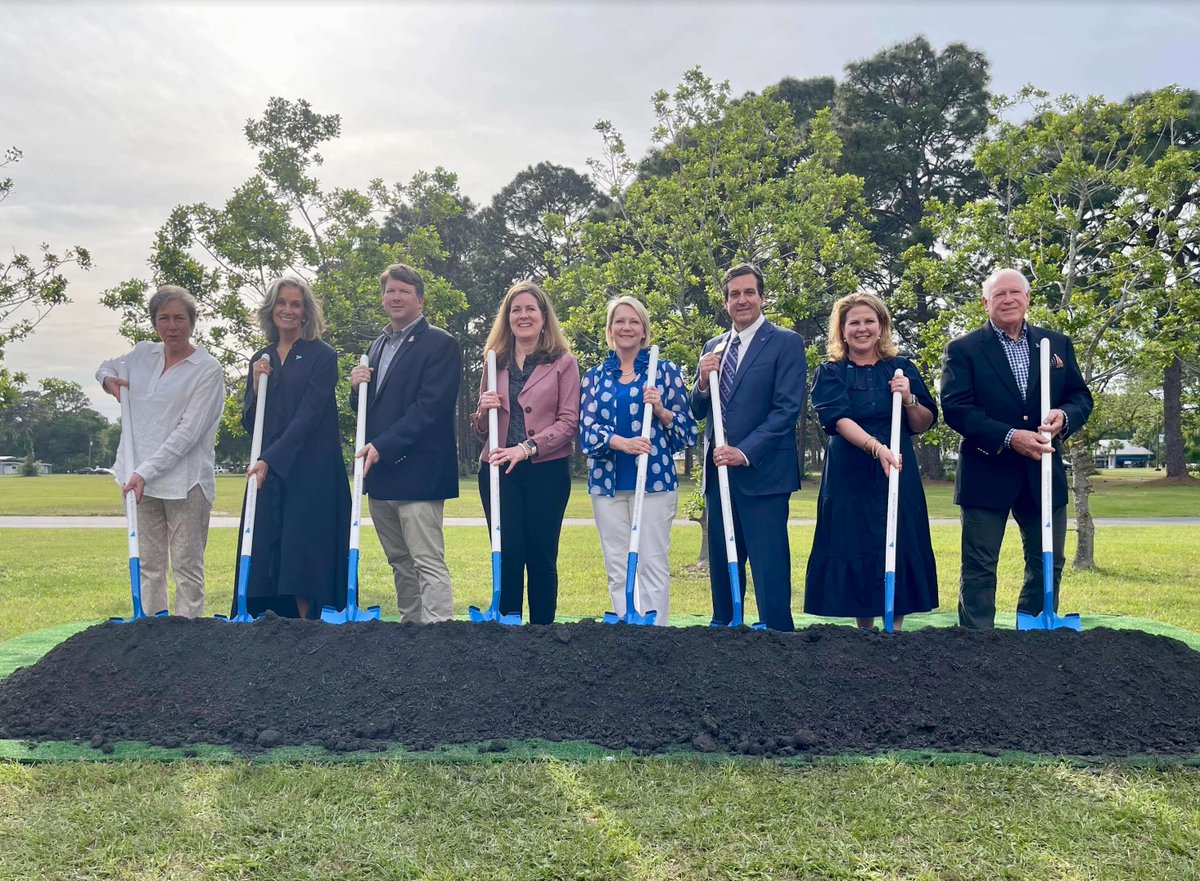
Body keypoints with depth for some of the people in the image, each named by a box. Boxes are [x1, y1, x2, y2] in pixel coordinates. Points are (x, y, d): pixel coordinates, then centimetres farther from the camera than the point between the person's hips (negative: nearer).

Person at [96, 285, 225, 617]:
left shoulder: (208, 370, -7)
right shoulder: (143, 353, 10)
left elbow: (188, 431, -14)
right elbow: (108, 366, 33)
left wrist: (147, 471, -19)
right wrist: (108, 379, 9)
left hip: (185, 482, -5)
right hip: (140, 477, 6)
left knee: (187, 566, 0)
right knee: (149, 564, 11)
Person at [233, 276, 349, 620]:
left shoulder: (322, 356, -2)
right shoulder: (261, 359, 14)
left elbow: (308, 416, -11)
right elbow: (249, 424, 14)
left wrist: (270, 459, -18)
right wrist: (257, 385, -3)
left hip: (312, 473, -5)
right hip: (267, 474, 5)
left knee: (305, 555, -6)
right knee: (267, 557, 3)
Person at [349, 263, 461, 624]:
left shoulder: (440, 344, -6)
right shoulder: (378, 346, 18)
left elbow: (430, 407, -15)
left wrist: (382, 446, -20)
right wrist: (357, 388, -1)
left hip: (417, 472, -8)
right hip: (379, 473, 8)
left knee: (428, 563, -9)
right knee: (400, 563, 13)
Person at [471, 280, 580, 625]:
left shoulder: (563, 362, 3)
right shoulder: (495, 363, 14)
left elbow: (569, 421, -5)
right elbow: (481, 430, 18)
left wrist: (527, 447, -17)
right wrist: (483, 411, -5)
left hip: (547, 471, -2)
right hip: (498, 471, 3)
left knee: (541, 558, 4)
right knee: (507, 557, 3)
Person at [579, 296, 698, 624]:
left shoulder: (665, 371, 6)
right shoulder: (595, 376, 12)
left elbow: (687, 430, 4)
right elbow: (586, 428, 2)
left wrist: (661, 411, -14)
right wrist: (618, 442, -17)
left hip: (653, 479, -3)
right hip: (607, 482, 3)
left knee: (652, 564, -5)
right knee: (617, 568, 5)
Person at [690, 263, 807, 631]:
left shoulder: (785, 342, -2)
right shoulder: (714, 347, 15)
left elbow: (787, 408, -11)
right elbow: (698, 412, 15)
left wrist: (745, 453, -19)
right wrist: (703, 381, -6)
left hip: (762, 472, -6)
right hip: (719, 470, 6)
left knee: (769, 568, -4)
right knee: (721, 565, 12)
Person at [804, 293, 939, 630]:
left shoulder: (902, 369, 9)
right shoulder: (830, 373, 2)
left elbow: (923, 425, 8)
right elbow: (838, 419, -14)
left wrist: (908, 398, -13)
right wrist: (876, 447, -29)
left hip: (899, 476, 2)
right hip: (850, 478, -1)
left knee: (899, 552, 0)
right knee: (855, 553, 1)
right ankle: (865, 634, 13)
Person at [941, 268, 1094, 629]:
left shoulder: (1056, 344, 11)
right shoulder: (963, 349, -2)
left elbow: (1081, 396, 10)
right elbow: (955, 408, -11)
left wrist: (1064, 416, -14)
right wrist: (1009, 437, -21)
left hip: (1044, 472, 4)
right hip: (986, 473, -4)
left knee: (1048, 566, 11)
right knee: (979, 569, 2)